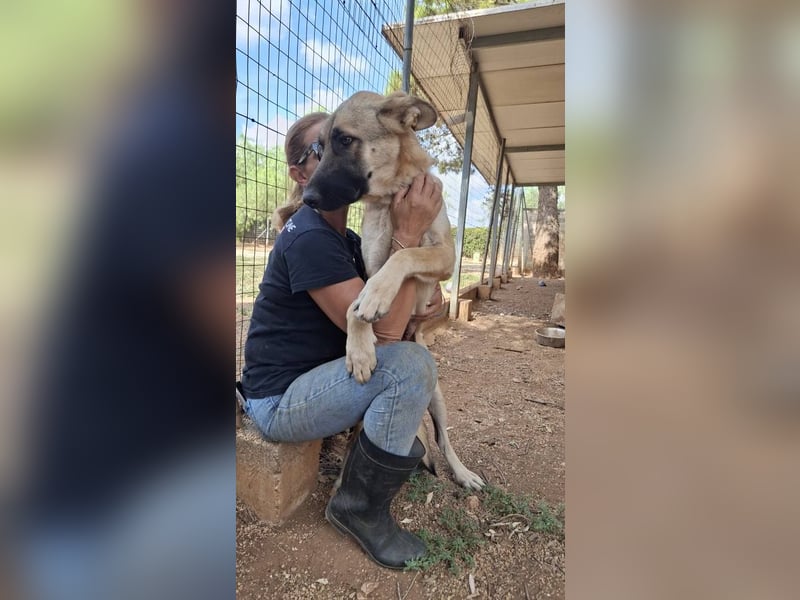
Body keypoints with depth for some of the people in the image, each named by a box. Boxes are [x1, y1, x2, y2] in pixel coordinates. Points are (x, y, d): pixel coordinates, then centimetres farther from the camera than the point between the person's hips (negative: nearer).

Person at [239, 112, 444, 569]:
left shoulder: (347, 239, 9)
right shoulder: (308, 239, -22)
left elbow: (388, 312, 9)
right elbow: (382, 330, -28)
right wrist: (409, 234, -27)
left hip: (312, 378, 9)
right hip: (279, 399, -9)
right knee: (411, 365, -28)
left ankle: (400, 444, 21)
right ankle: (362, 509, -6)